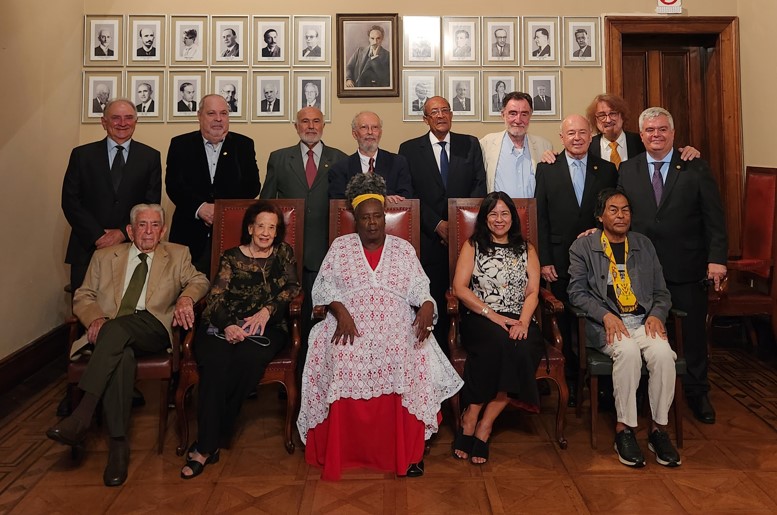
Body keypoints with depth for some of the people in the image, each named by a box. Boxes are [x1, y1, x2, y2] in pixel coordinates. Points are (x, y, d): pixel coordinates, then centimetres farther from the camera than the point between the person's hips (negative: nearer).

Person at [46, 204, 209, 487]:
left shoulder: (177, 255, 20)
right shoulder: (105, 256, 22)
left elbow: (199, 280, 13)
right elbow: (83, 297, 17)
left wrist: (185, 297, -11)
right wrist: (95, 318, -7)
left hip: (153, 330, -1)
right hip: (111, 332, 1)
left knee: (119, 326, -36)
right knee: (121, 355, -35)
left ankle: (82, 415, -38)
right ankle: (118, 443, -32)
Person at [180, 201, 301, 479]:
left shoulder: (283, 252, 17)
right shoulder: (231, 257, 13)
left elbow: (292, 287, 5)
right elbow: (216, 297, 3)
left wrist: (266, 311, -13)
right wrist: (227, 325, -18)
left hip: (266, 327, 0)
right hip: (225, 326, 1)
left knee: (249, 358, -33)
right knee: (215, 363, -32)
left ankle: (206, 444, -19)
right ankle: (208, 445, -22)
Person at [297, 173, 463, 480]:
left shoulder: (403, 249, 15)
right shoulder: (340, 247, 14)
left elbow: (420, 288, 7)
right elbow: (325, 286, 5)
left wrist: (426, 307, -17)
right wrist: (340, 312, -14)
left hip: (397, 330, 0)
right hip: (350, 327, 0)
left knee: (409, 362, -30)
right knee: (341, 362, -31)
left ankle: (408, 452, -16)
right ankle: (340, 452, -14)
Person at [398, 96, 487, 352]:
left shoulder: (470, 145, 12)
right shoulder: (409, 149, 7)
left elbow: (480, 185, 4)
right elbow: (410, 195, 0)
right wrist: (437, 224, -9)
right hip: (429, 239, -1)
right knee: (433, 300, 1)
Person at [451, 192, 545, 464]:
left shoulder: (526, 249, 19)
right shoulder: (472, 246, 11)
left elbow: (533, 292, 9)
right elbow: (459, 288, -1)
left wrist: (523, 322, -11)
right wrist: (492, 315, -11)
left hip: (519, 322, 2)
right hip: (480, 320, -2)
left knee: (521, 347, -32)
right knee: (500, 342, -36)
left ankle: (482, 425, -21)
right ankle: (472, 421, -23)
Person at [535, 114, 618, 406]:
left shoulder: (607, 170, 8)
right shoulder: (546, 169, 4)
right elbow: (541, 218, 1)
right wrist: (544, 260, -5)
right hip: (561, 261, -1)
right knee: (565, 325, 6)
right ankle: (570, 382, 19)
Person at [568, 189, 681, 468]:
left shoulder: (644, 244, 19)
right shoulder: (582, 246, 8)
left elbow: (661, 291, 18)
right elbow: (577, 291, 1)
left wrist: (656, 315, -4)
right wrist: (606, 315, -14)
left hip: (644, 321, 3)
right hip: (606, 323, -3)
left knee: (663, 353, -28)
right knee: (628, 350, -34)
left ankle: (659, 429, -11)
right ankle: (624, 429, -19)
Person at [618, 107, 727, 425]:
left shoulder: (696, 169, 1)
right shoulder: (627, 170, 5)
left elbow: (714, 218, -2)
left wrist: (717, 258, -9)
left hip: (687, 268, 0)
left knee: (694, 332, 10)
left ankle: (697, 393, 28)